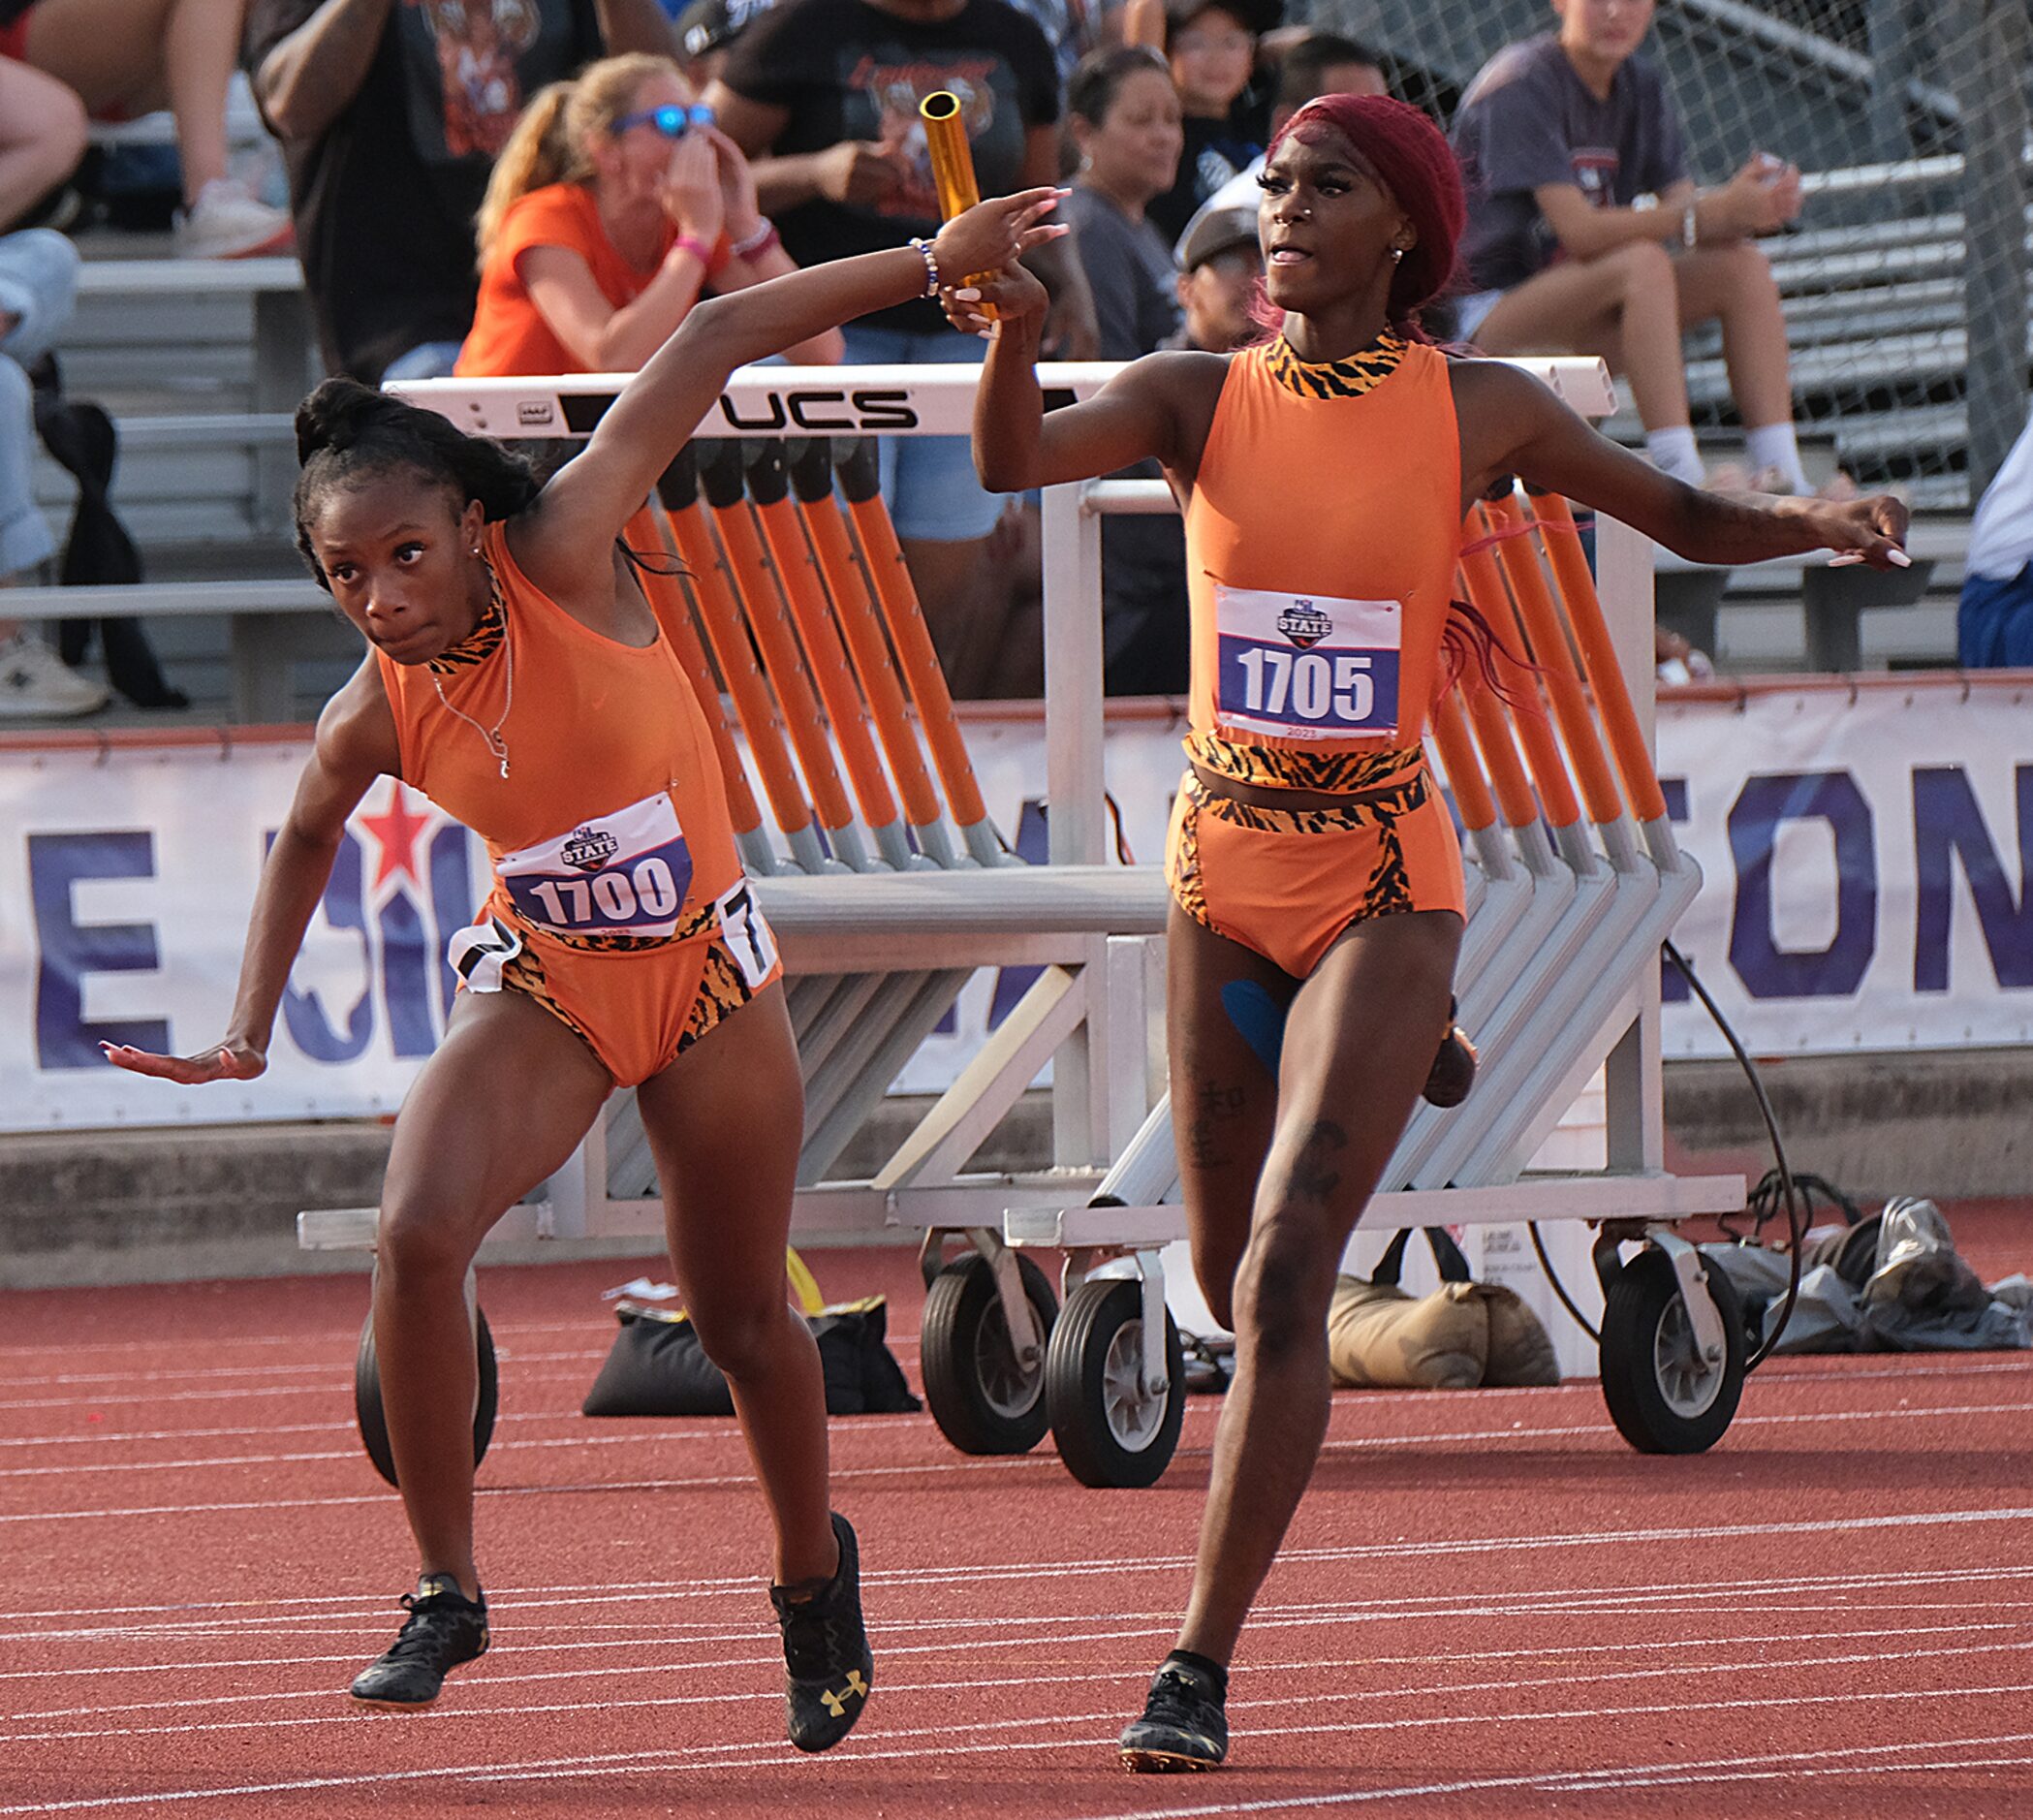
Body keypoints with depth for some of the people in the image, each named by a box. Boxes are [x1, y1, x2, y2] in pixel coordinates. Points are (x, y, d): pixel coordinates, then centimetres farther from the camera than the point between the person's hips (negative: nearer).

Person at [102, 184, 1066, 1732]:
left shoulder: (564, 561, -22)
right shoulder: (373, 719, -13)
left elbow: (713, 346, -19)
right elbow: (306, 840, 12)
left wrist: (927, 264, -19)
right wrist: (248, 1038, 10)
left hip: (707, 977, -1)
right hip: (542, 985, 1)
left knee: (744, 1320, 10)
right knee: (418, 1234, -25)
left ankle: (813, 1572, 40)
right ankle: (448, 1594, -12)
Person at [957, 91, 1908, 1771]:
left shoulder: (1479, 413, -3)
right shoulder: (1200, 399, 0)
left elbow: (1687, 517, 9)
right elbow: (1016, 462, -17)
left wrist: (1821, 521, -12)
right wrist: (1017, 332, -38)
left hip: (1383, 882, -3)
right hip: (1222, 876, 3)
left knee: (1280, 1279, -16)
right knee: (1237, 1284, 14)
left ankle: (1201, 1669, -15)